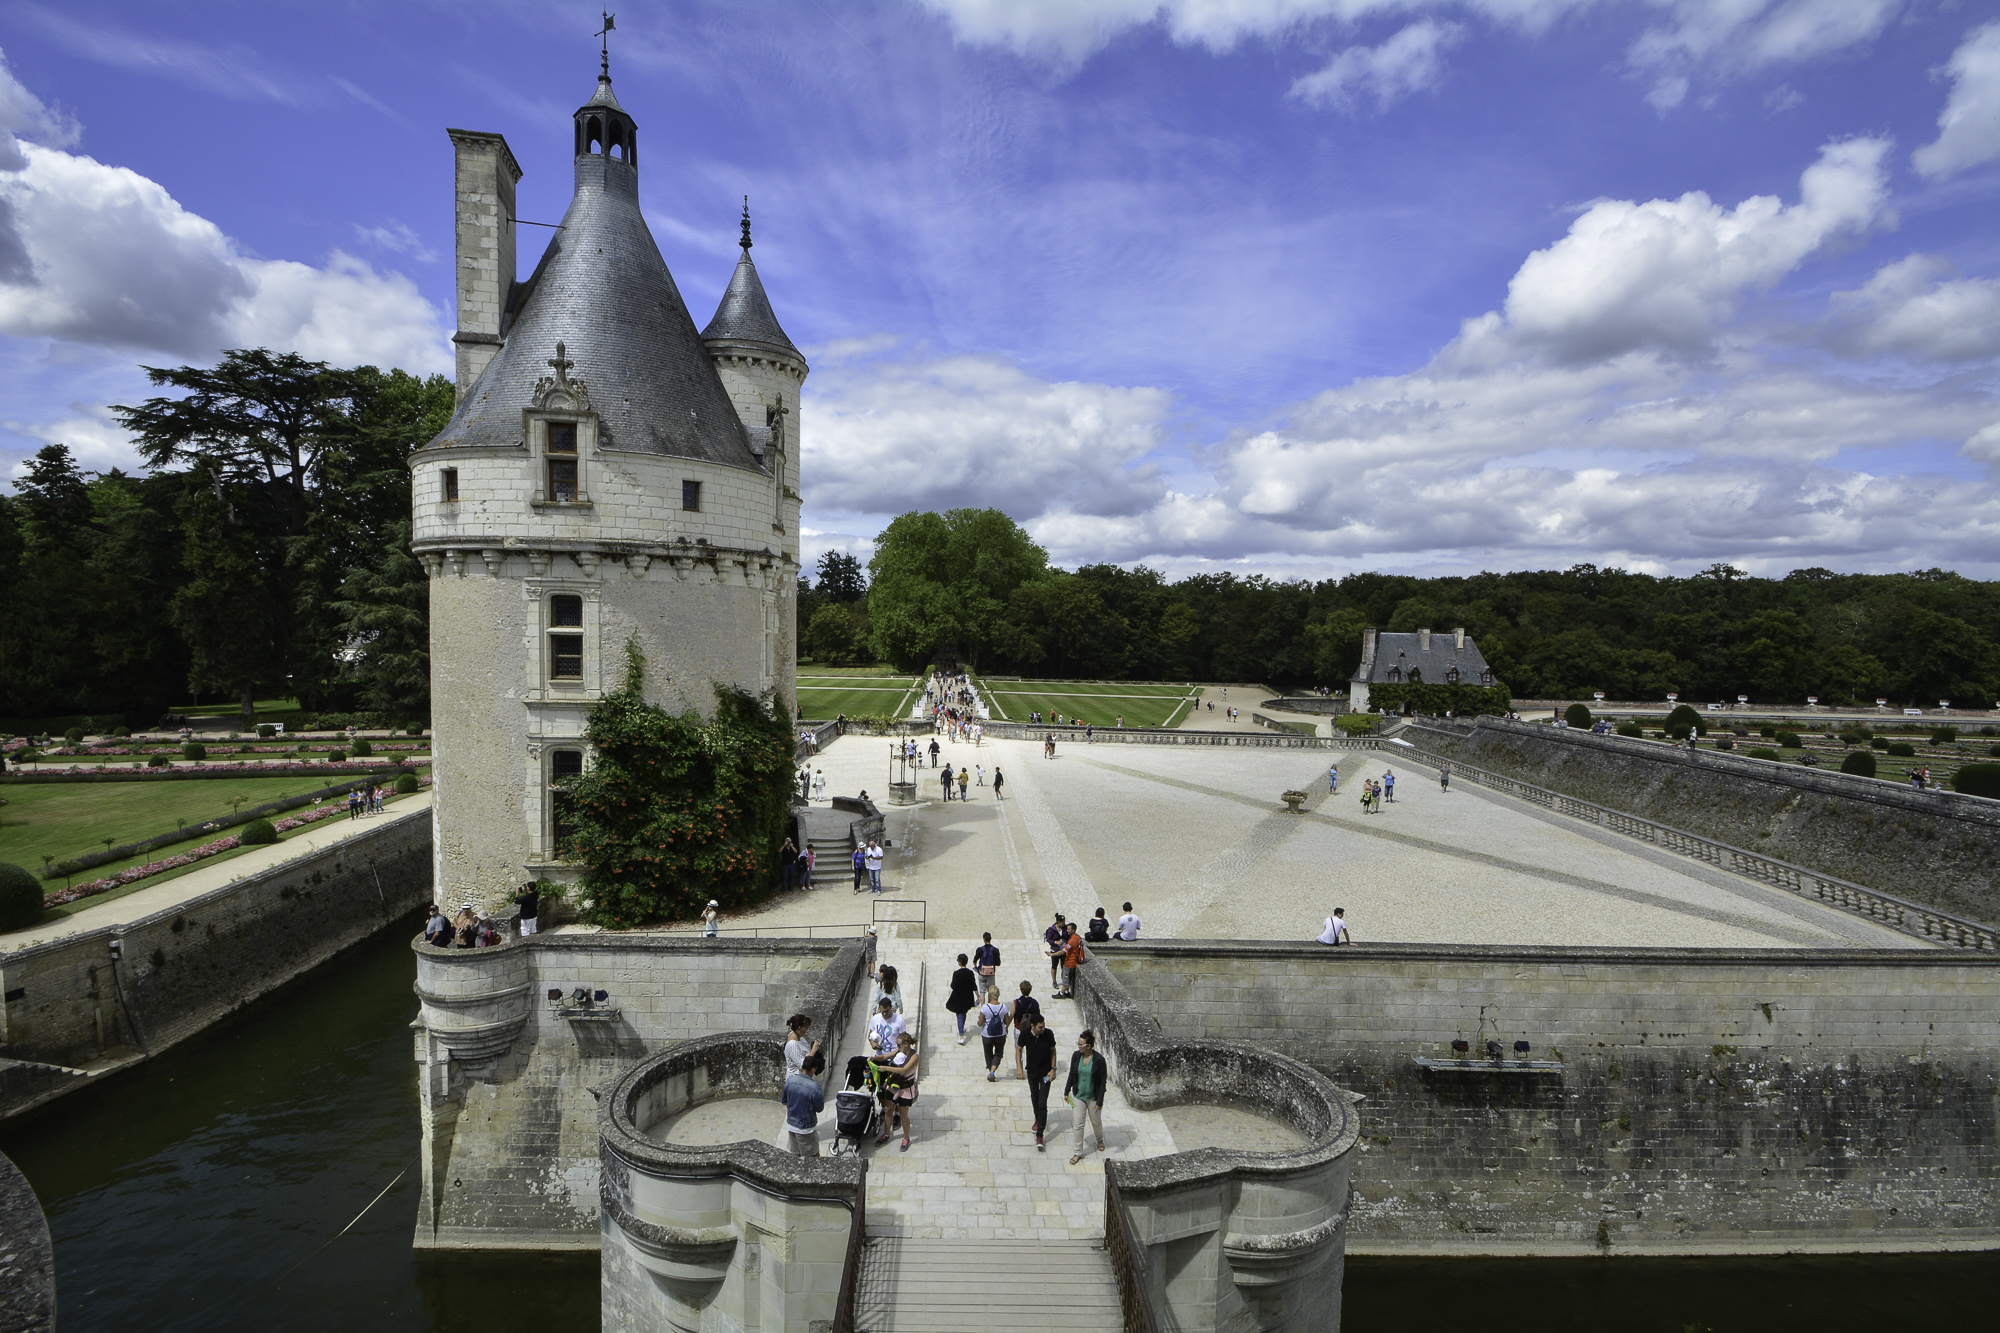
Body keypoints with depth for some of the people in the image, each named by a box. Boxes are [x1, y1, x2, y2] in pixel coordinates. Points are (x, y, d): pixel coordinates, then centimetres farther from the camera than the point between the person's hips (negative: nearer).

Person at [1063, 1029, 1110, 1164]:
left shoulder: (1099, 1060, -23)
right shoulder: (1076, 1056, -11)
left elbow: (1103, 1082, -16)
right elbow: (1071, 1075, 2)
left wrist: (1099, 1101, -14)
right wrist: (1066, 1092, 6)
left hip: (1093, 1097, -3)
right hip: (1078, 1096, 3)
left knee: (1096, 1122, 19)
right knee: (1078, 1125, 5)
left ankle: (1100, 1139, 50)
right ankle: (1078, 1152, 20)